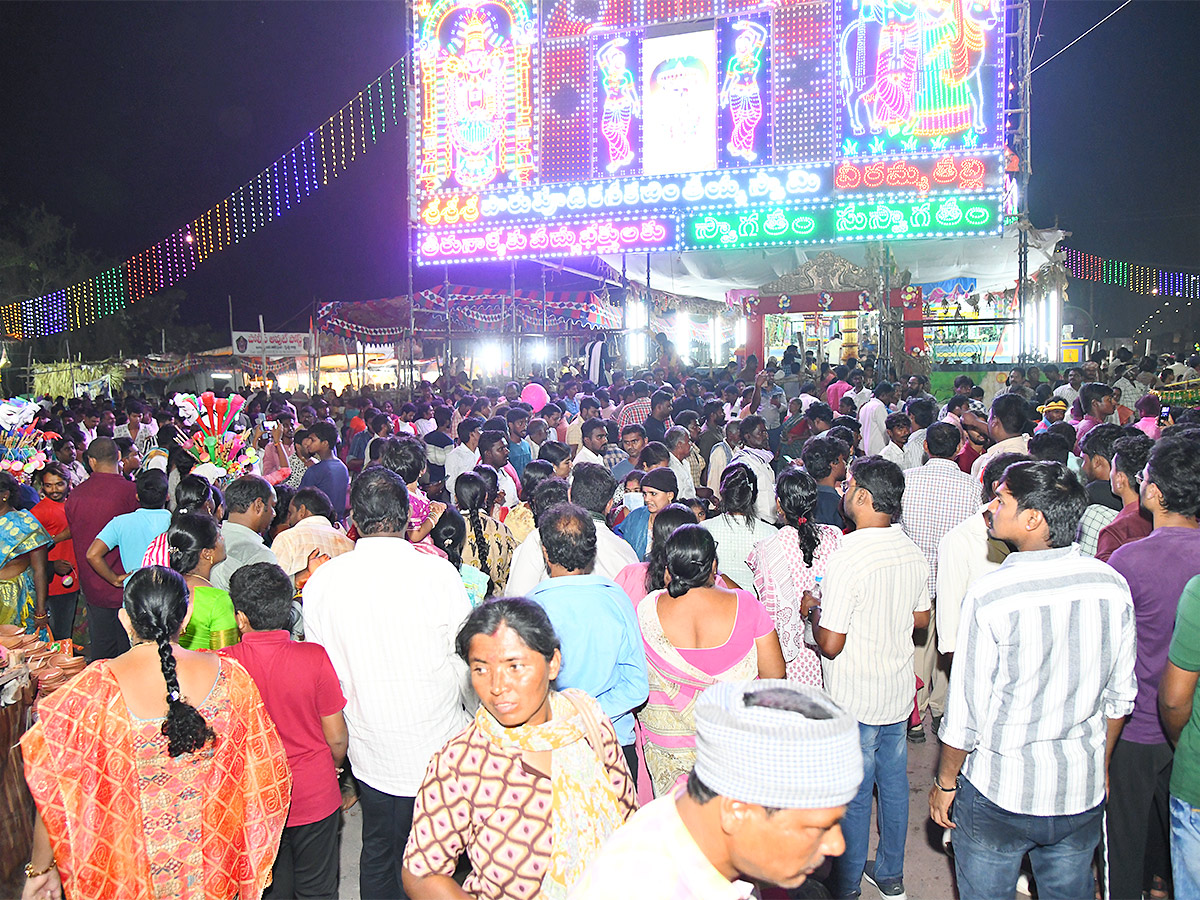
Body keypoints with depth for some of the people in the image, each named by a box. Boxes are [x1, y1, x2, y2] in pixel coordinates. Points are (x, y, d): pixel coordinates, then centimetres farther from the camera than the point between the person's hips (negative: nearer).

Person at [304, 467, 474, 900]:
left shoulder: (322, 580, -10)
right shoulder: (438, 573, -18)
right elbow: (467, 664, -10)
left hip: (367, 749, 3)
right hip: (436, 748, -2)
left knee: (377, 855, 21)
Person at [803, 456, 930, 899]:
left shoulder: (848, 555, -26)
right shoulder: (913, 551, -3)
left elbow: (830, 644, -24)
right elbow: (921, 618, 11)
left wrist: (814, 610, -6)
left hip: (854, 699, -7)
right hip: (899, 691, 7)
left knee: (853, 795, 9)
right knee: (894, 783, 20)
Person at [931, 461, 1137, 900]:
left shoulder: (990, 595, -23)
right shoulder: (1113, 586, -7)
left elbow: (965, 713, -17)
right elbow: (1120, 696, 4)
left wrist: (944, 783, -2)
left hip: (999, 795, -4)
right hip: (1083, 797, 5)